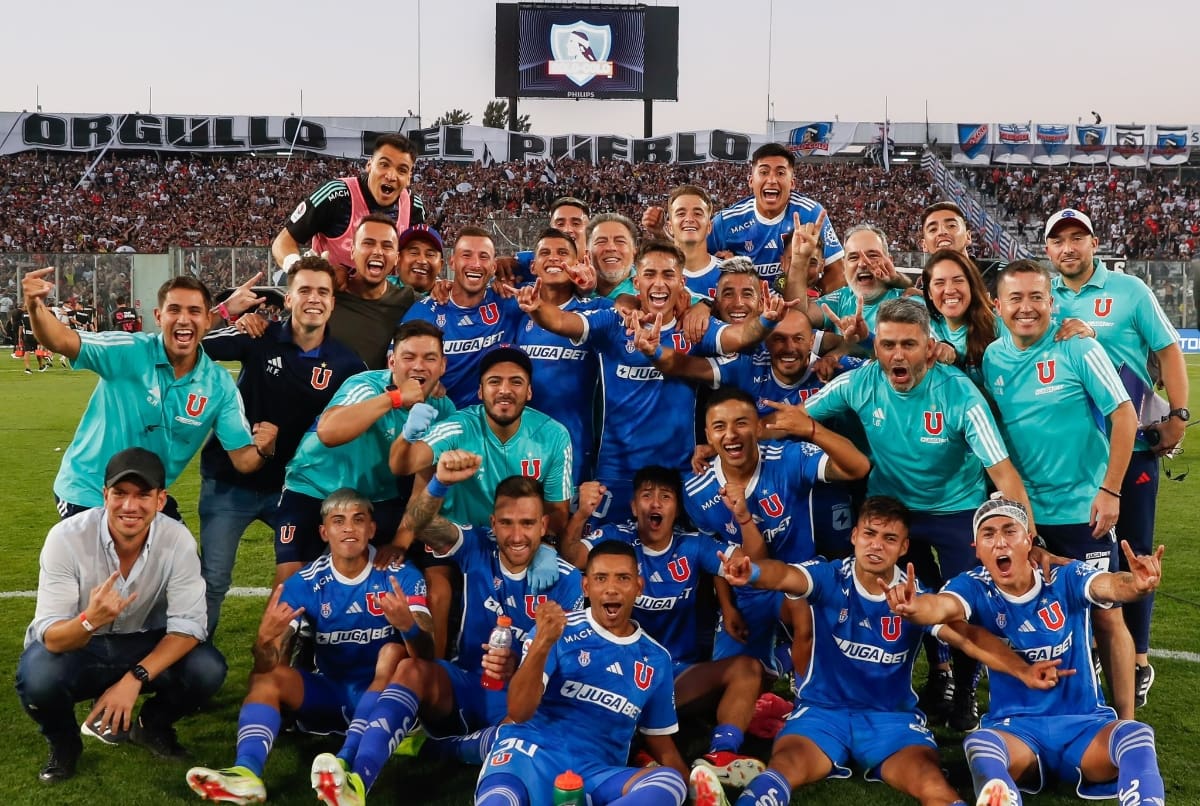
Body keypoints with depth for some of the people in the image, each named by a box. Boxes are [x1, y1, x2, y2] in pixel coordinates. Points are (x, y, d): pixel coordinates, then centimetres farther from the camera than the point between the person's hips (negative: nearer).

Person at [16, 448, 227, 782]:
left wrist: (134, 679, -32)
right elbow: (50, 636, -27)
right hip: (75, 648, -1)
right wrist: (90, 621, -50)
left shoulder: (178, 540, -19)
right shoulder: (67, 537, -24)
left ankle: (151, 725, 9)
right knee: (36, 678, -34)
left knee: (208, 670, -26)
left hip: (145, 646, 2)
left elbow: (187, 625, -18)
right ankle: (63, 742, 2)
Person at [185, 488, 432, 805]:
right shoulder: (305, 583, -4)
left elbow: (425, 653, -22)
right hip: (330, 694, 3)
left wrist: (408, 625, -45)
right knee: (266, 676, -15)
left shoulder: (402, 576, -10)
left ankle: (354, 768, -50)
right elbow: (267, 665, -12)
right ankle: (247, 771, -41)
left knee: (394, 651, -30)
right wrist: (265, 639, -36)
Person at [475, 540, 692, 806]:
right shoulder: (558, 630, 3)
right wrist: (542, 643, -24)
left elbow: (662, 744, 22)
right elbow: (519, 712, -9)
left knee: (670, 782, -30)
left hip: (597, 774, 5)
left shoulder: (656, 658, 13)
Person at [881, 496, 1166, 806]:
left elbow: (1108, 585, -27)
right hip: (1015, 727, -1)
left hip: (1083, 724, 1)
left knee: (1135, 734, -31)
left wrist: (1136, 585, -53)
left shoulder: (1067, 579, -5)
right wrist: (914, 608, -54)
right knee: (980, 743, -35)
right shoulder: (975, 588, -6)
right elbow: (942, 607, -28)